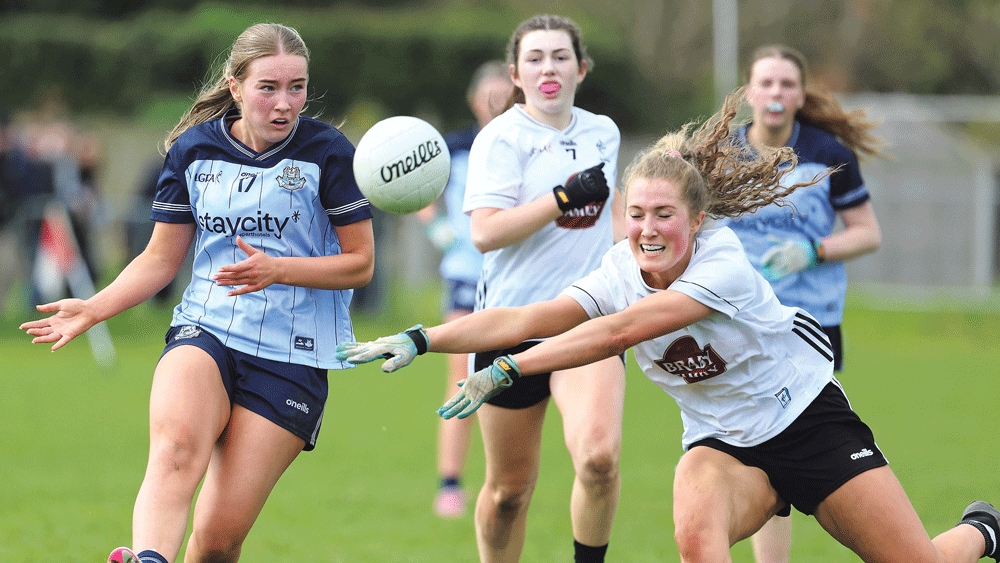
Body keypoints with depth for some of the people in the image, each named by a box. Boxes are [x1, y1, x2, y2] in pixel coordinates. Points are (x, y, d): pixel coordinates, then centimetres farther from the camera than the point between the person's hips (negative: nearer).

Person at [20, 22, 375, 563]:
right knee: (175, 446, -34)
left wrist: (278, 270, -15)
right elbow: (162, 258, 15)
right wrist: (93, 309, 1)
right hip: (204, 334, 2)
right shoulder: (193, 149, 6)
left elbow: (360, 262, 1)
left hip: (291, 356, -2)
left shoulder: (327, 153, -2)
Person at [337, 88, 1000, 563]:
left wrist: (507, 369, -40)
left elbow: (621, 331, -36)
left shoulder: (722, 261, -27)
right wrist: (419, 340, -35)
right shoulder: (620, 273, -11)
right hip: (722, 443, 3)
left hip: (809, 420, -3)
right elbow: (521, 319, -21)